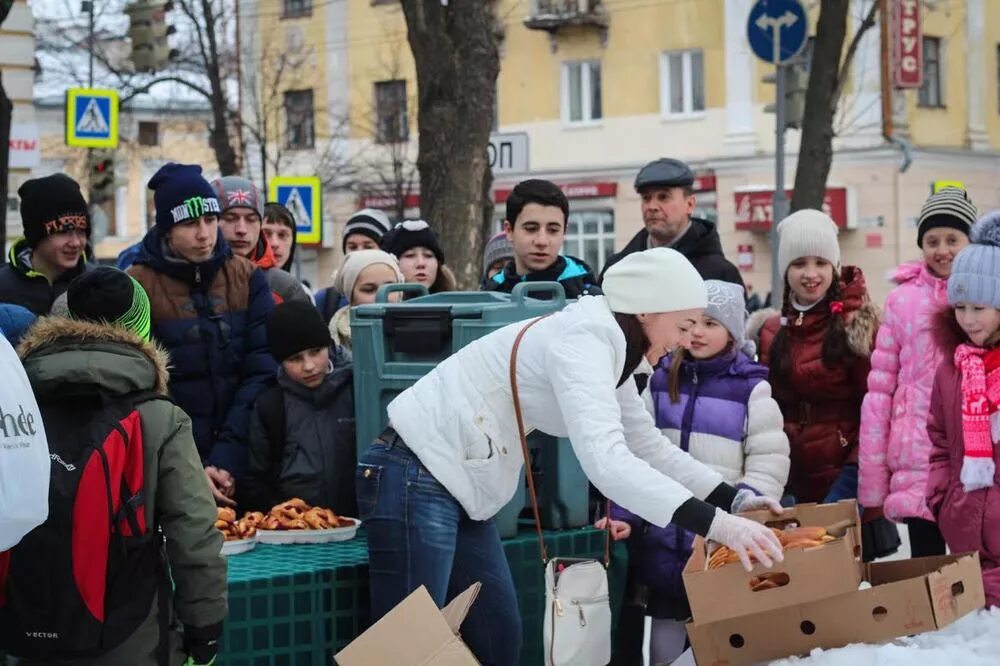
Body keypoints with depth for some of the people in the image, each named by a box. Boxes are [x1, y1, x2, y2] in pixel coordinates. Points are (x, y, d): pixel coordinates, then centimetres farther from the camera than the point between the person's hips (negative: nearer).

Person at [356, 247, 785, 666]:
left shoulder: (605, 345, 8)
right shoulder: (581, 342, -22)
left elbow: (650, 446, 17)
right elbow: (605, 460, -35)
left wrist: (735, 500, 6)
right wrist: (716, 524, -39)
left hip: (456, 484, 10)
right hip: (417, 478, -10)